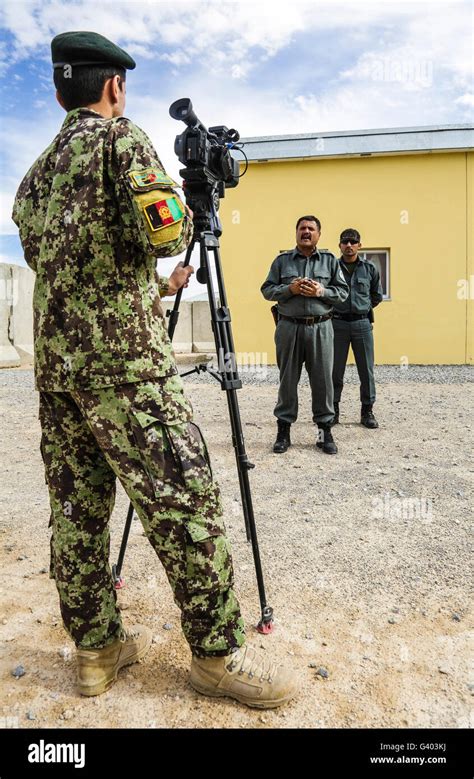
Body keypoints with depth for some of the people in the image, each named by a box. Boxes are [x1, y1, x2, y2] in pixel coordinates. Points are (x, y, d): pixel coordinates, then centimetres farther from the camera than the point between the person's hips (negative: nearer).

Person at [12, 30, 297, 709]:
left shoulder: (35, 172, 22)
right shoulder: (120, 136, 0)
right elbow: (164, 232, -15)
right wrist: (183, 212, 10)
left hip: (53, 360, 9)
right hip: (122, 360, -8)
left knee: (76, 507, 10)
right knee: (187, 502, -3)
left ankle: (97, 648, 22)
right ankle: (218, 655, 8)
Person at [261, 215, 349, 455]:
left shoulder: (330, 260, 11)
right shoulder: (282, 260, 9)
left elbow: (343, 291, 8)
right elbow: (267, 290, 6)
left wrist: (321, 291, -10)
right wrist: (290, 289, -10)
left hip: (320, 328, 1)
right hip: (289, 327, 0)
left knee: (322, 380, 2)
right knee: (287, 380, 4)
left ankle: (325, 430, 12)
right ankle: (283, 429, 13)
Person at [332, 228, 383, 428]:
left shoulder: (370, 269, 5)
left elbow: (377, 296, 17)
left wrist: (362, 308, 14)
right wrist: (336, 309, 8)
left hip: (362, 323, 1)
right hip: (337, 323, -1)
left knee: (366, 370, 4)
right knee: (335, 370, 4)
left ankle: (367, 411, 14)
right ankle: (333, 410, 15)